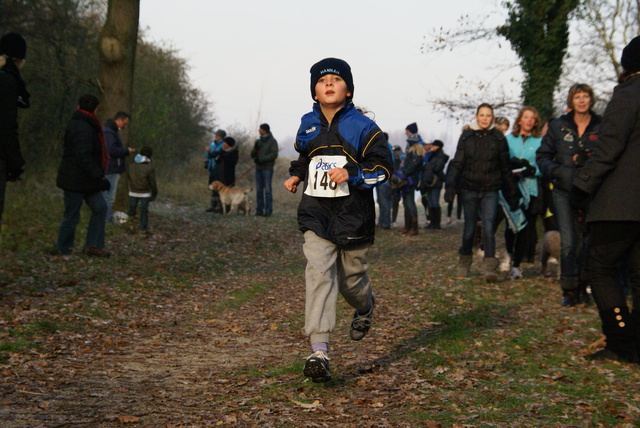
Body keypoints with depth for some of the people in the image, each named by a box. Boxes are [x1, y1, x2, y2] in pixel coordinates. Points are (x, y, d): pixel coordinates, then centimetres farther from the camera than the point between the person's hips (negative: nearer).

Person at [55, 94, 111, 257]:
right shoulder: (82, 129, -20)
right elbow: (84, 158, -27)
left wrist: (98, 176, 22)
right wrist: (99, 177, -26)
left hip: (85, 181, 10)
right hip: (75, 181, -10)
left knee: (100, 207, 7)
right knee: (71, 216, -1)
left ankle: (93, 245, 9)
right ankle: (62, 249, 10)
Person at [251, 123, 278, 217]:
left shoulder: (272, 141, -1)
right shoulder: (258, 141, 16)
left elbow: (274, 154, -12)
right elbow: (252, 155, 17)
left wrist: (261, 159, -15)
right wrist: (255, 148, -5)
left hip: (267, 168, -6)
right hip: (258, 168, 6)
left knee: (267, 189, -6)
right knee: (259, 190, 3)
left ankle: (268, 210, -5)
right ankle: (259, 210, 7)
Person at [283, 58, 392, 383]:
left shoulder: (361, 126, -3)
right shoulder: (308, 124, 11)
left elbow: (383, 166, -6)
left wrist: (352, 174, -20)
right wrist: (296, 175, 12)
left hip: (353, 215, -2)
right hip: (316, 213, 2)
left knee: (351, 278, 9)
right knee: (319, 273, -15)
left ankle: (365, 308, 49)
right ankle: (319, 350, -22)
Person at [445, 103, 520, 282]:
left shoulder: (498, 138, 3)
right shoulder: (466, 136, 4)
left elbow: (506, 168, 9)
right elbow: (457, 163, 3)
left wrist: (512, 194, 10)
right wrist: (450, 185, -10)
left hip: (490, 191, -1)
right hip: (469, 189, 1)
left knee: (488, 228, -12)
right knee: (469, 228, 7)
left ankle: (489, 267, -16)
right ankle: (464, 262, 26)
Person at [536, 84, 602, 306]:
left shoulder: (602, 127, 3)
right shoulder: (559, 126, 6)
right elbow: (542, 155, 10)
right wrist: (555, 171, -9)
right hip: (564, 191, 0)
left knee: (589, 240, 6)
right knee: (568, 242, -8)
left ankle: (582, 288, 19)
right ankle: (570, 291, -2)